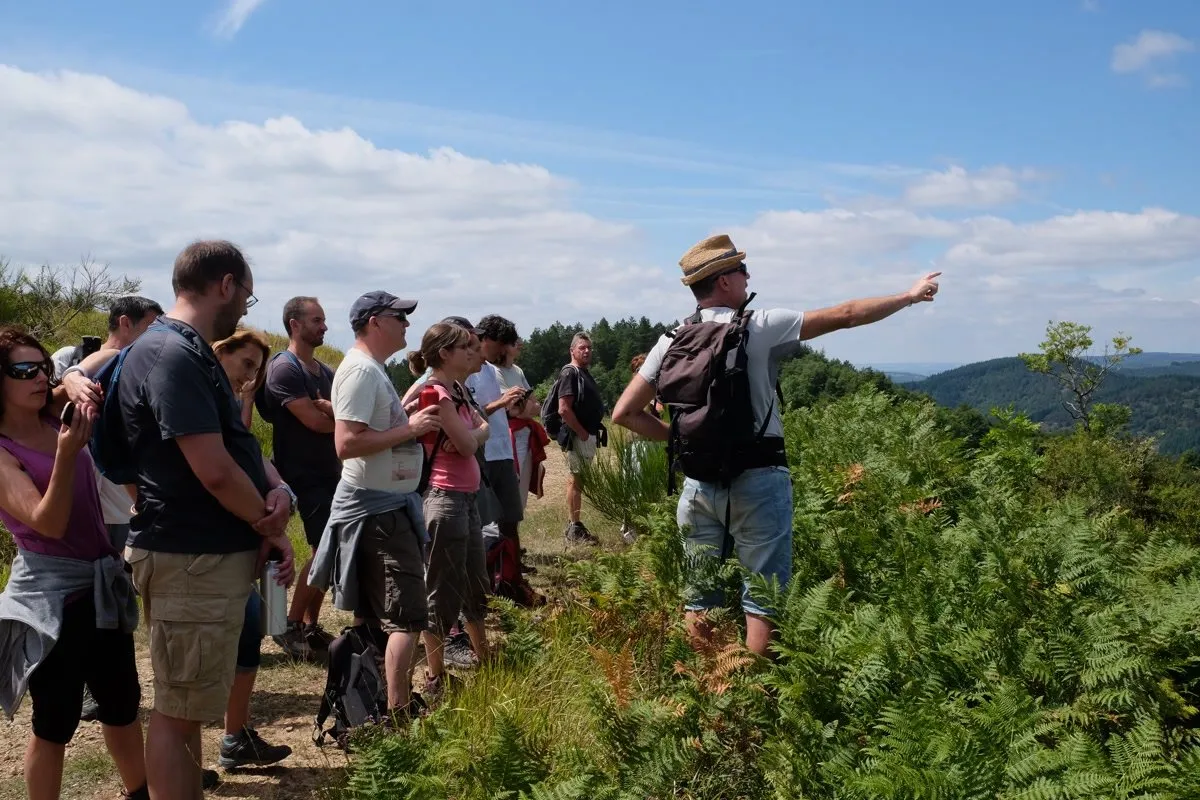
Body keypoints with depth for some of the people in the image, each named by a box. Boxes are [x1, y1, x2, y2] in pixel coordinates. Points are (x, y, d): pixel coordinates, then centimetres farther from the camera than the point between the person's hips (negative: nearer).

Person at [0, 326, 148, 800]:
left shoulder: (58, 423, 2)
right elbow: (48, 523, -23)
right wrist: (67, 454, -34)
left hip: (103, 583, 7)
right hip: (52, 592, -7)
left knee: (122, 702, 19)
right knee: (56, 720, 3)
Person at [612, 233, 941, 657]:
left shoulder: (672, 343, 3)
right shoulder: (759, 327, -8)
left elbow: (625, 413, 2)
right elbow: (844, 316, -3)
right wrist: (910, 296, 9)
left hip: (699, 482, 4)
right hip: (756, 480, -4)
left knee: (700, 598, 12)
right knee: (762, 601, 3)